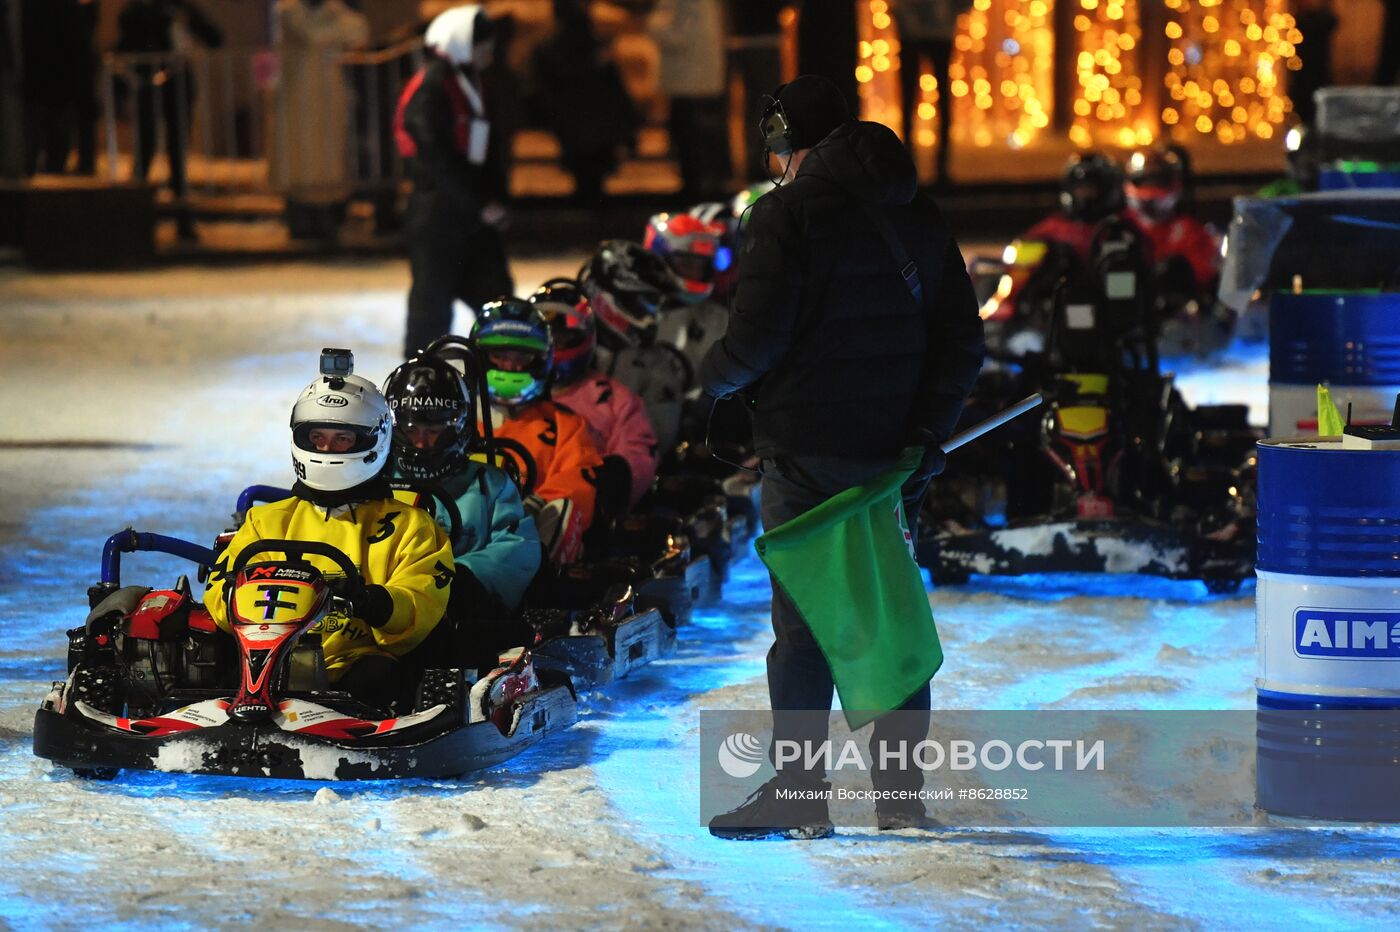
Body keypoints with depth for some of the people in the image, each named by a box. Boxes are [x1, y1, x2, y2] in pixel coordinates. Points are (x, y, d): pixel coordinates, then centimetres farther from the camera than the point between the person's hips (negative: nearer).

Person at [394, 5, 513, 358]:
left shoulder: (472, 84, 14)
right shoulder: (429, 90, -15)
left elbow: (489, 148, 18)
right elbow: (436, 157, -20)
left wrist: (496, 199, 5)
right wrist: (481, 205, -18)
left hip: (474, 217, 9)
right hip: (437, 213, -9)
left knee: (495, 295, 8)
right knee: (433, 301, -4)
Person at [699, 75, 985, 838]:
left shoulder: (788, 212, -10)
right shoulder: (917, 216, 10)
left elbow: (759, 335, -16)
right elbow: (962, 338, 10)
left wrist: (713, 377, 4)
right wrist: (928, 433, 10)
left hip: (807, 450, -6)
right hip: (891, 450, 6)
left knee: (802, 622, -1)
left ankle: (796, 794, 0)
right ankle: (901, 792, 14)